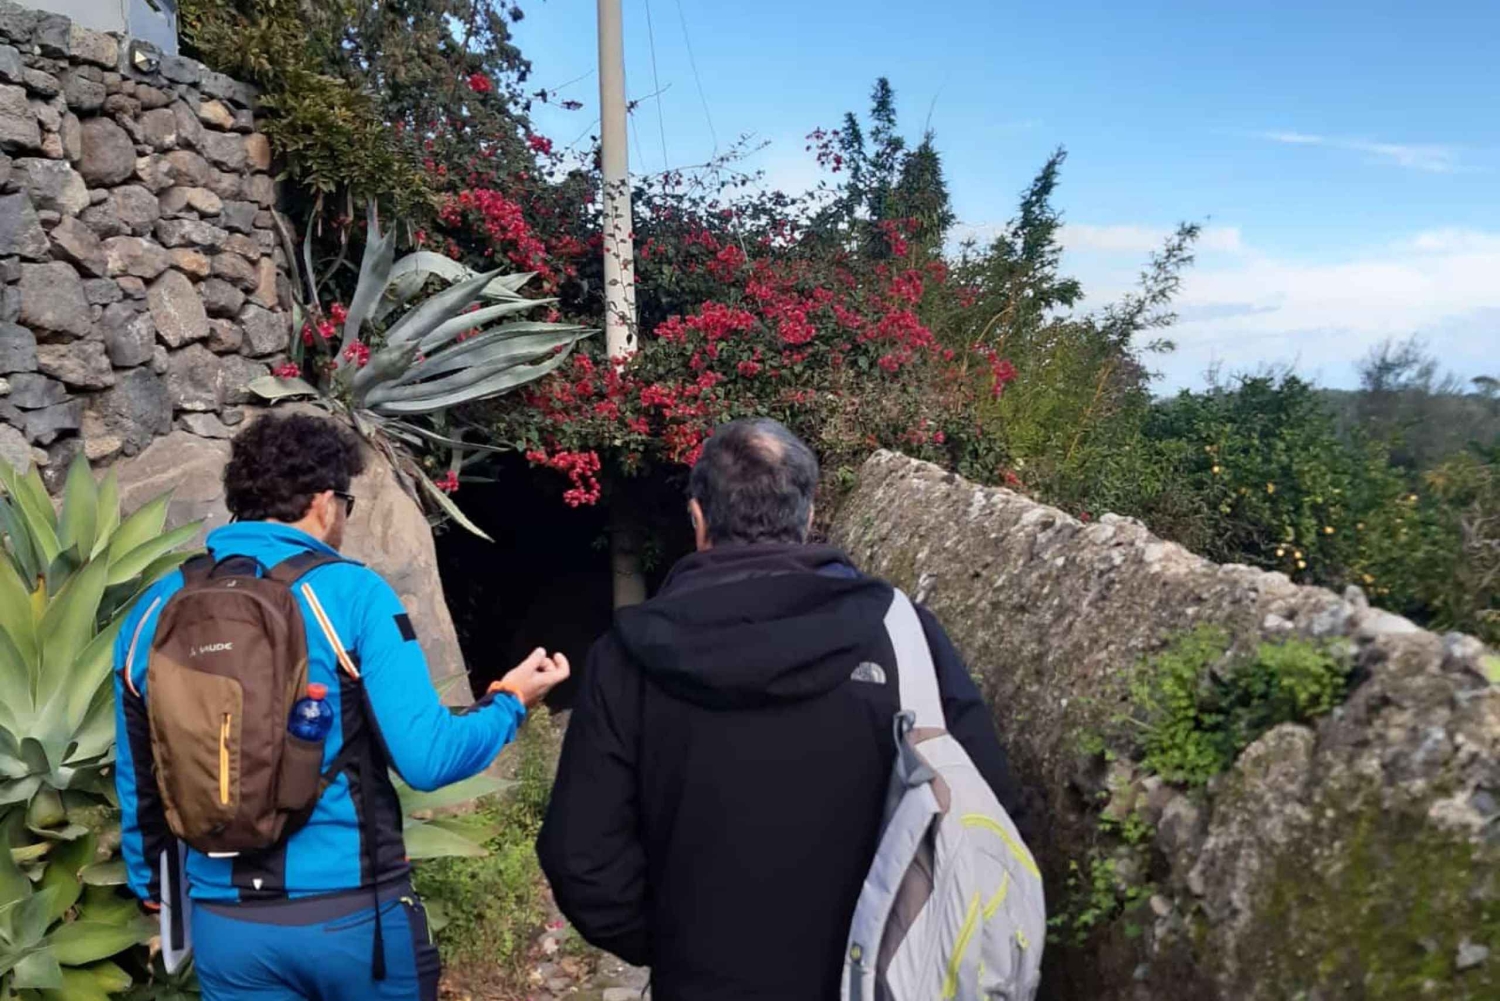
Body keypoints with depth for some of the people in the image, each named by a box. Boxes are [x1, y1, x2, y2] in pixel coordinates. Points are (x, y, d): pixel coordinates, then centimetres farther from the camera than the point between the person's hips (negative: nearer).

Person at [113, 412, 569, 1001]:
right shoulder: (351, 592, -12)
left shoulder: (156, 609, 2)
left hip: (225, 923, 4)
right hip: (353, 912, -3)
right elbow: (426, 758, -16)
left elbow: (137, 785, 11)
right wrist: (510, 702, 1)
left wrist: (153, 890, 26)